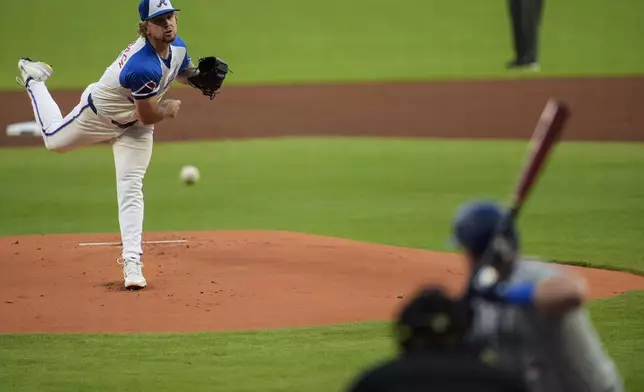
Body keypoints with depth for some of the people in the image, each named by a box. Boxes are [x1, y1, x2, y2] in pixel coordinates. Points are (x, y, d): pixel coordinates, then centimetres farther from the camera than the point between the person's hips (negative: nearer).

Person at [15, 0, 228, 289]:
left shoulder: (176, 46, -18)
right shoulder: (144, 67, -43)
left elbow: (185, 72, 6)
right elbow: (148, 117, -31)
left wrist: (201, 75, -17)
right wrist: (171, 108, -11)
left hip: (134, 126, 5)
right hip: (100, 112, -5)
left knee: (131, 188, -3)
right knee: (55, 140, 24)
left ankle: (131, 261, -3)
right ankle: (34, 79, 48)